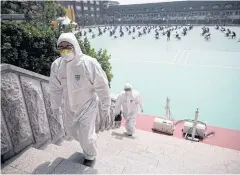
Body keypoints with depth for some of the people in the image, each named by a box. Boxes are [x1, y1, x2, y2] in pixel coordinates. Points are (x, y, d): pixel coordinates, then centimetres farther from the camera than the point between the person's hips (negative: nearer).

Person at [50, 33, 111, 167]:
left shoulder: (89, 63, -25)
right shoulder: (57, 65, -12)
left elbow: (102, 87, -18)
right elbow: (55, 88, 2)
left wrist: (106, 109, -13)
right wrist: (56, 106, 11)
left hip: (88, 106, -5)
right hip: (70, 107, 5)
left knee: (87, 136, 1)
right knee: (71, 130, 23)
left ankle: (91, 156, 37)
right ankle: (86, 142, 57)